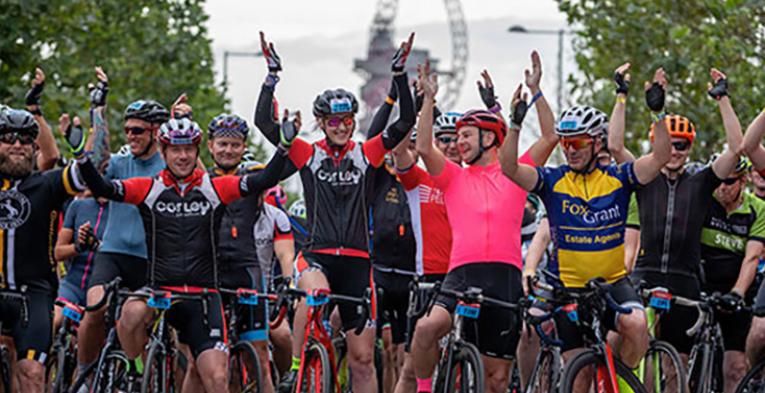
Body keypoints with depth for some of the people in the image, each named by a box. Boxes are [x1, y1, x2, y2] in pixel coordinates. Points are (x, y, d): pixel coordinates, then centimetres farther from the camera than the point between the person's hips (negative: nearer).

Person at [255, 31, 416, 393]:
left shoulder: (366, 155, 7)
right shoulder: (307, 155, 4)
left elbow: (405, 123, 0)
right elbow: (264, 121, -4)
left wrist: (400, 74, -9)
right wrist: (272, 74, -11)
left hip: (356, 261, 2)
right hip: (317, 255, -2)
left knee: (362, 358, 2)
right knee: (316, 293, -38)